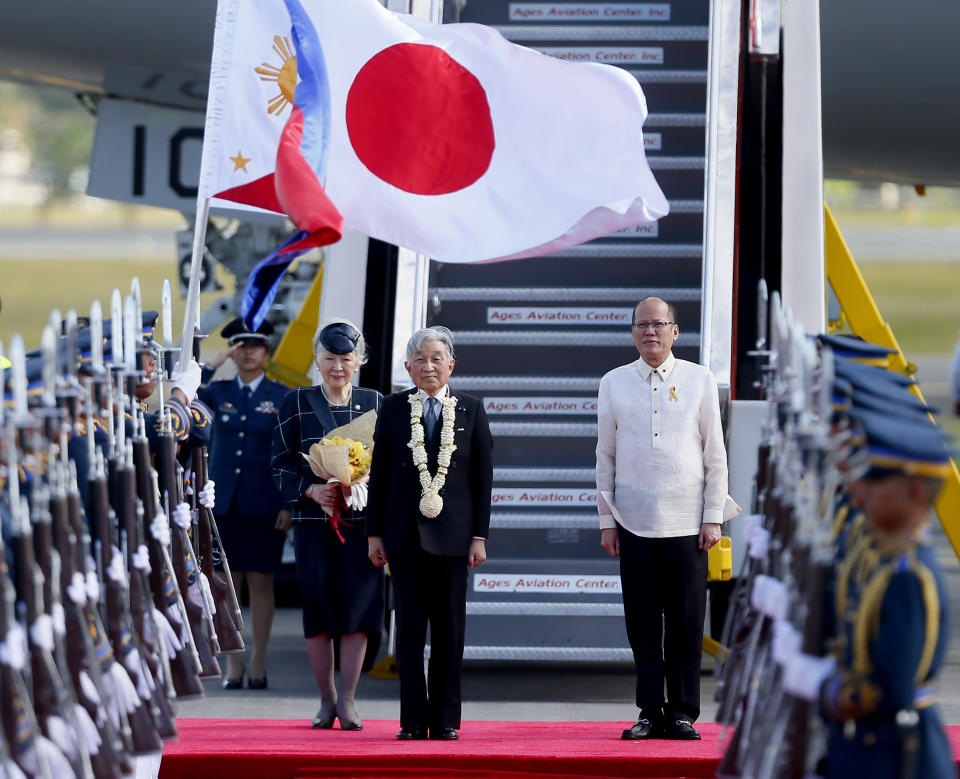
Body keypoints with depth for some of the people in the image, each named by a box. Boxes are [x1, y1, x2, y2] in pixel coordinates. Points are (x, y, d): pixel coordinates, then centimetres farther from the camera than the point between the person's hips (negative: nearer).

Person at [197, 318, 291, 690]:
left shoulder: (281, 397, 2)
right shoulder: (219, 391, 7)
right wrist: (217, 361, -15)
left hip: (264, 505, -2)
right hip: (224, 502, 2)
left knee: (261, 582, 1)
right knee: (226, 583, 2)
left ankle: (258, 664, 7)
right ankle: (232, 666, 8)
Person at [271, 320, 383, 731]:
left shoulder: (374, 402, 9)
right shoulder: (297, 403, 6)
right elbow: (281, 465, 5)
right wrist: (310, 490, -12)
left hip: (362, 518, 0)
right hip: (313, 521, 0)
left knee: (358, 605, -6)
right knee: (317, 605, -1)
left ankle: (347, 699, -1)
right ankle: (327, 699, 10)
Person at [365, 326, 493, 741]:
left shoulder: (470, 410, 6)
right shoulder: (394, 408, 6)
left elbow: (482, 475, 5)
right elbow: (379, 472, 7)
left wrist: (479, 535, -1)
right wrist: (375, 532, 3)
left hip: (451, 534, 0)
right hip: (404, 532, 0)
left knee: (449, 629, 2)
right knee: (410, 627, 1)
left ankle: (446, 719, 7)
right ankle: (413, 719, 4)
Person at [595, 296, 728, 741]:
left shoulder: (699, 380, 5)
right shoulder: (614, 384, 8)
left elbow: (715, 454, 6)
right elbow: (605, 456, 10)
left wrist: (713, 518, 1)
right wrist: (606, 519, 5)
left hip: (686, 523, -1)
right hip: (634, 521, 1)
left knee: (686, 625, 0)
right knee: (643, 625, 1)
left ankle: (682, 713, 6)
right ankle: (650, 713, 6)